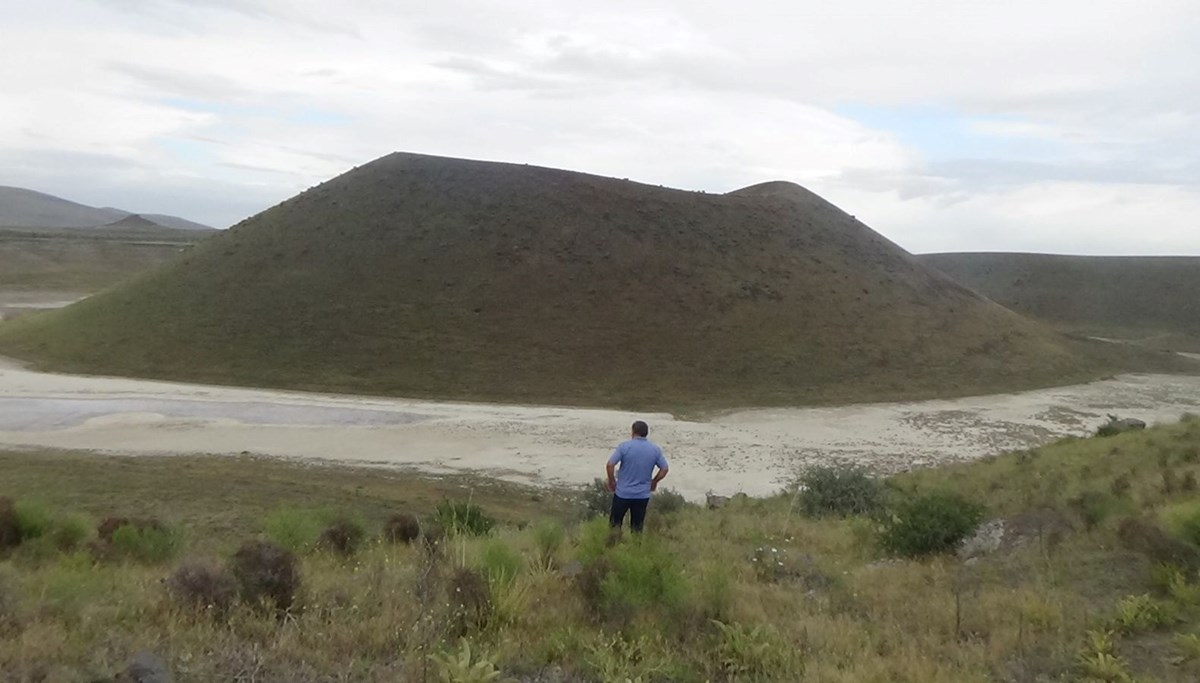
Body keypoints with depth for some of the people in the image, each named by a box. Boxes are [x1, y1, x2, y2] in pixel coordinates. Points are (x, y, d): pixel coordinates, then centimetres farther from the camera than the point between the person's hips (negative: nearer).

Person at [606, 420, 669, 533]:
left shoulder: (624, 446, -11)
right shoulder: (655, 449, -1)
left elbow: (610, 465, -15)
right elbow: (664, 469, 3)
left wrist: (612, 481, 0)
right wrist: (654, 482, 17)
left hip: (623, 493, -3)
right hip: (643, 495, 3)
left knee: (615, 523, 12)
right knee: (637, 527, 13)